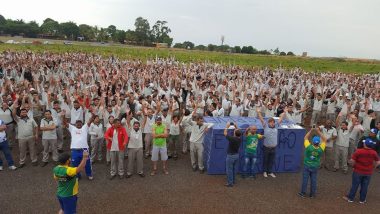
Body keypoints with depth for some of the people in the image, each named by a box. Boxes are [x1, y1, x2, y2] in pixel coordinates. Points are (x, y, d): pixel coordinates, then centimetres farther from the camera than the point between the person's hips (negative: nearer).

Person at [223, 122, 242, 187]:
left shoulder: (232, 139, -25)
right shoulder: (240, 138, -8)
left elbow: (225, 133, -12)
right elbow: (238, 132, 14)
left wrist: (227, 126, -5)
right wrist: (236, 126, 9)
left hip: (230, 156, -7)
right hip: (236, 155, 7)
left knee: (229, 170, 2)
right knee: (234, 169, 19)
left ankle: (230, 183, 6)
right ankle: (234, 180, 31)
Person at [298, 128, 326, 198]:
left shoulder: (309, 147, -23)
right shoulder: (321, 149, -17)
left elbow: (306, 138, -9)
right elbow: (324, 139, -4)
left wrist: (311, 130, -3)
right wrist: (318, 131, -5)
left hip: (307, 166, -2)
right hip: (315, 167, 2)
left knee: (305, 179, 9)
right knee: (313, 180, 13)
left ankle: (303, 193, 20)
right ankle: (312, 194, 25)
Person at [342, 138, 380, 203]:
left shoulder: (358, 151, -20)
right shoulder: (374, 153, -8)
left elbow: (352, 161, -18)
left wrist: (354, 165, 2)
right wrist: (372, 167, 14)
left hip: (358, 171, -2)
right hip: (368, 172, 3)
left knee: (355, 185, 9)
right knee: (364, 186, 14)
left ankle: (350, 198, 20)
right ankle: (362, 199, 25)